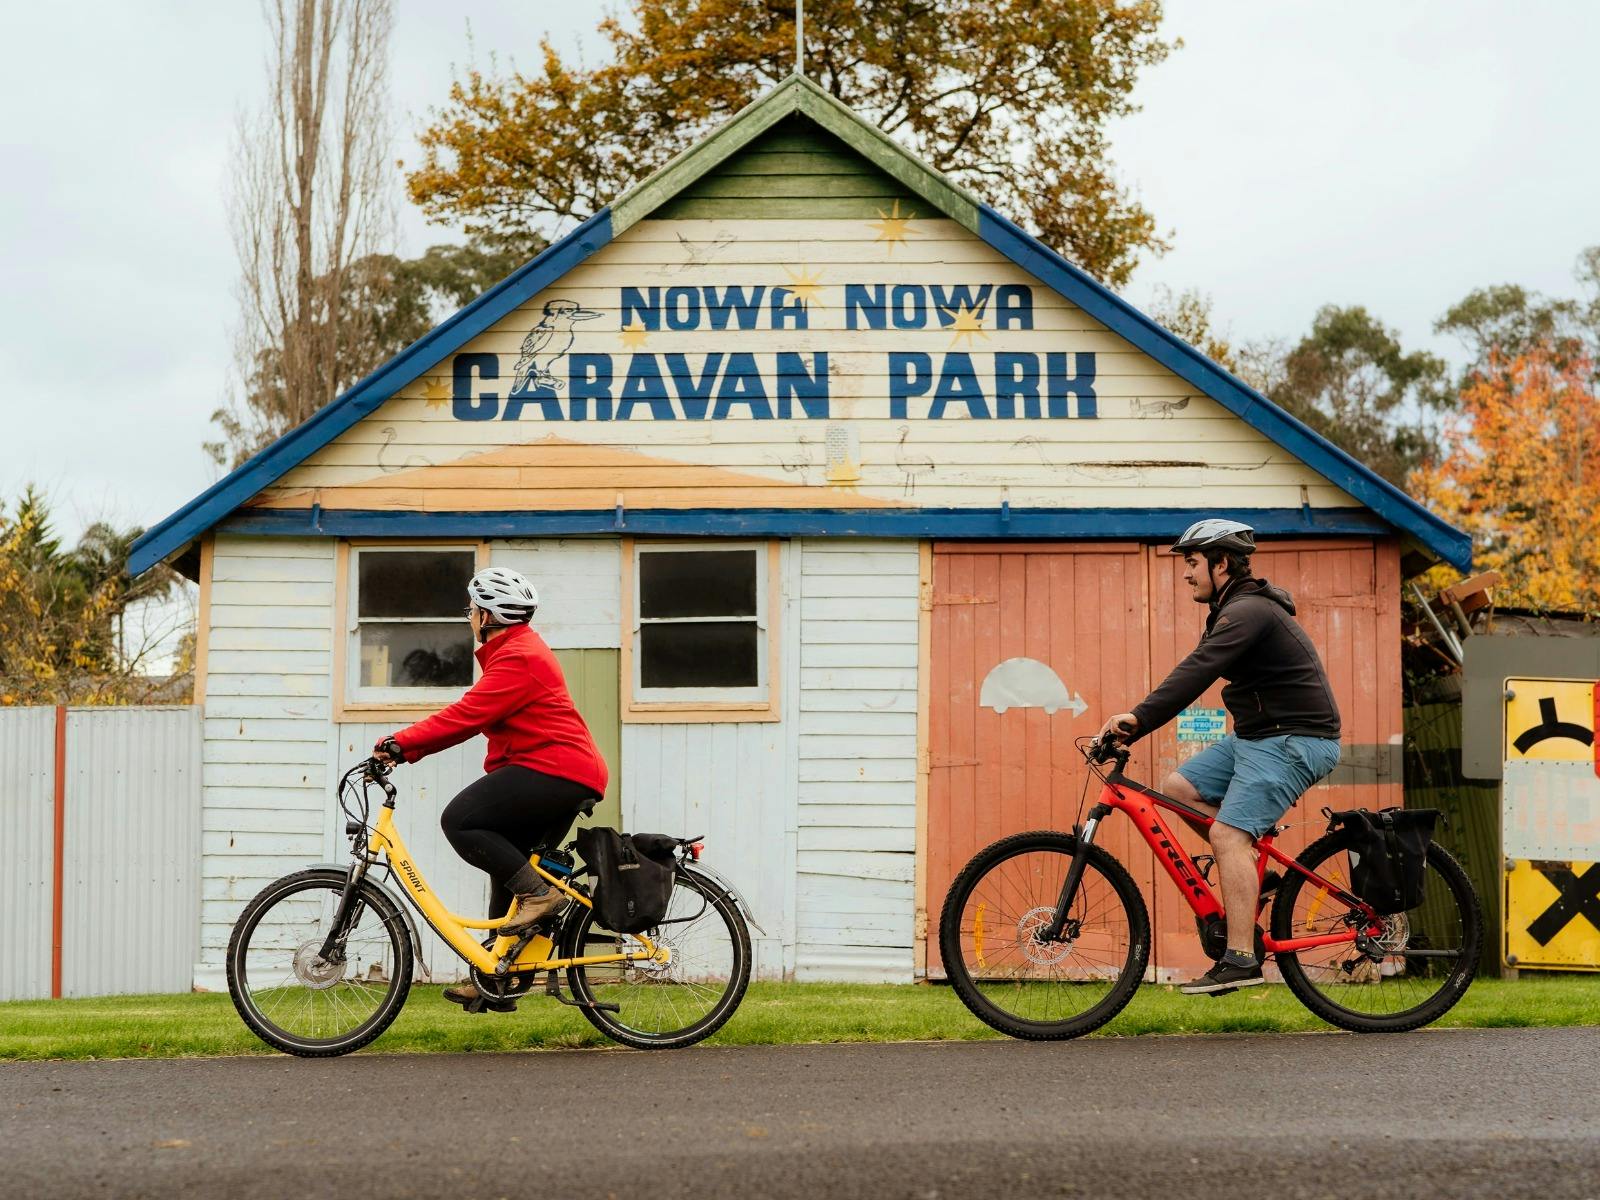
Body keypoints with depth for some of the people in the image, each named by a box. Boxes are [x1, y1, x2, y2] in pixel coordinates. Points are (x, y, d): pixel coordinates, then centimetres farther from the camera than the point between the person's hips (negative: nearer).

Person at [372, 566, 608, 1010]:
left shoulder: (517, 658, -13)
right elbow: (470, 716, 19)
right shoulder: (517, 649, 22)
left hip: (553, 771, -11)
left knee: (460, 820, -17)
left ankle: (539, 893, -14)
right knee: (509, 864, 15)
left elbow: (465, 716, -21)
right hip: (566, 777, 11)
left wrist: (402, 743, -19)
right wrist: (406, 746, 11)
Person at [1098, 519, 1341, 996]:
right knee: (1178, 788, 4)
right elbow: (1197, 674, 15)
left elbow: (1198, 671, -31)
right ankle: (1253, 873, 11)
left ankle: (1241, 959, -20)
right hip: (1256, 736, 10)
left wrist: (1138, 717, -39)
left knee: (1228, 832, -19)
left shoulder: (1248, 612, -18)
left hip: (1294, 741, -10)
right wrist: (1134, 724, 6)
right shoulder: (1234, 609, 16)